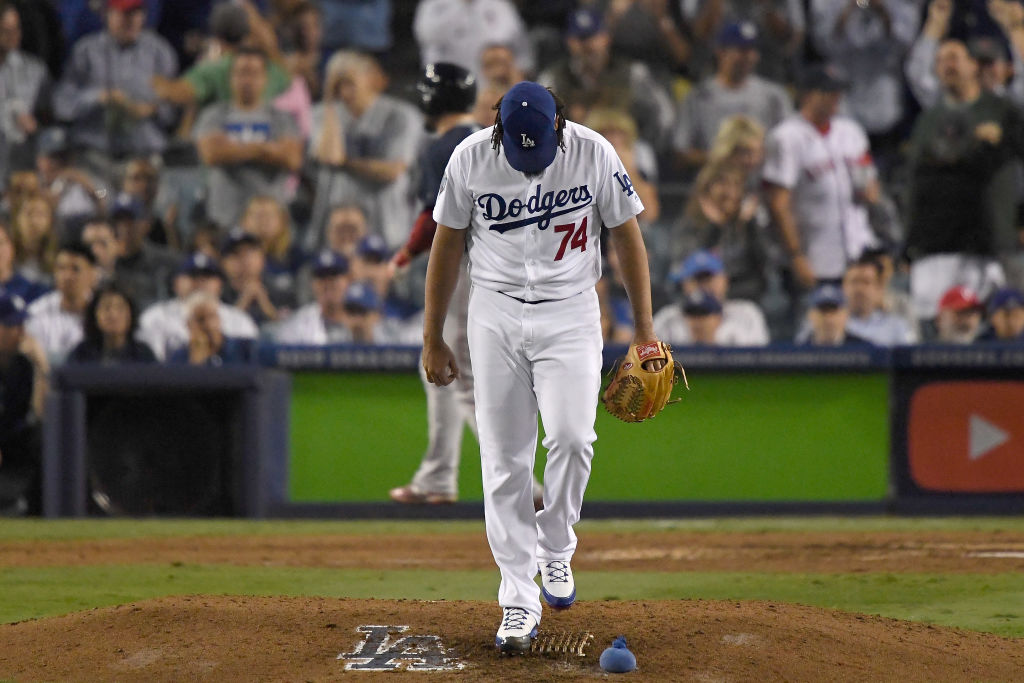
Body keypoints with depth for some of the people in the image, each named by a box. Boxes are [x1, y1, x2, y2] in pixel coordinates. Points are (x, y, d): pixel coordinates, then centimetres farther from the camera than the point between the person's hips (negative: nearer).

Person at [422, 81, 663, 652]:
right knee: (505, 459, -3)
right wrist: (433, 340, 6)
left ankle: (556, 550, 8)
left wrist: (645, 330, -1)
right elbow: (447, 246, 3)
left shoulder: (594, 154, -10)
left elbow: (627, 237, 0)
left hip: (571, 314, -1)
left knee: (572, 436, -19)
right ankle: (519, 601, 1)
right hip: (496, 315, 1)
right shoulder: (471, 158, -8)